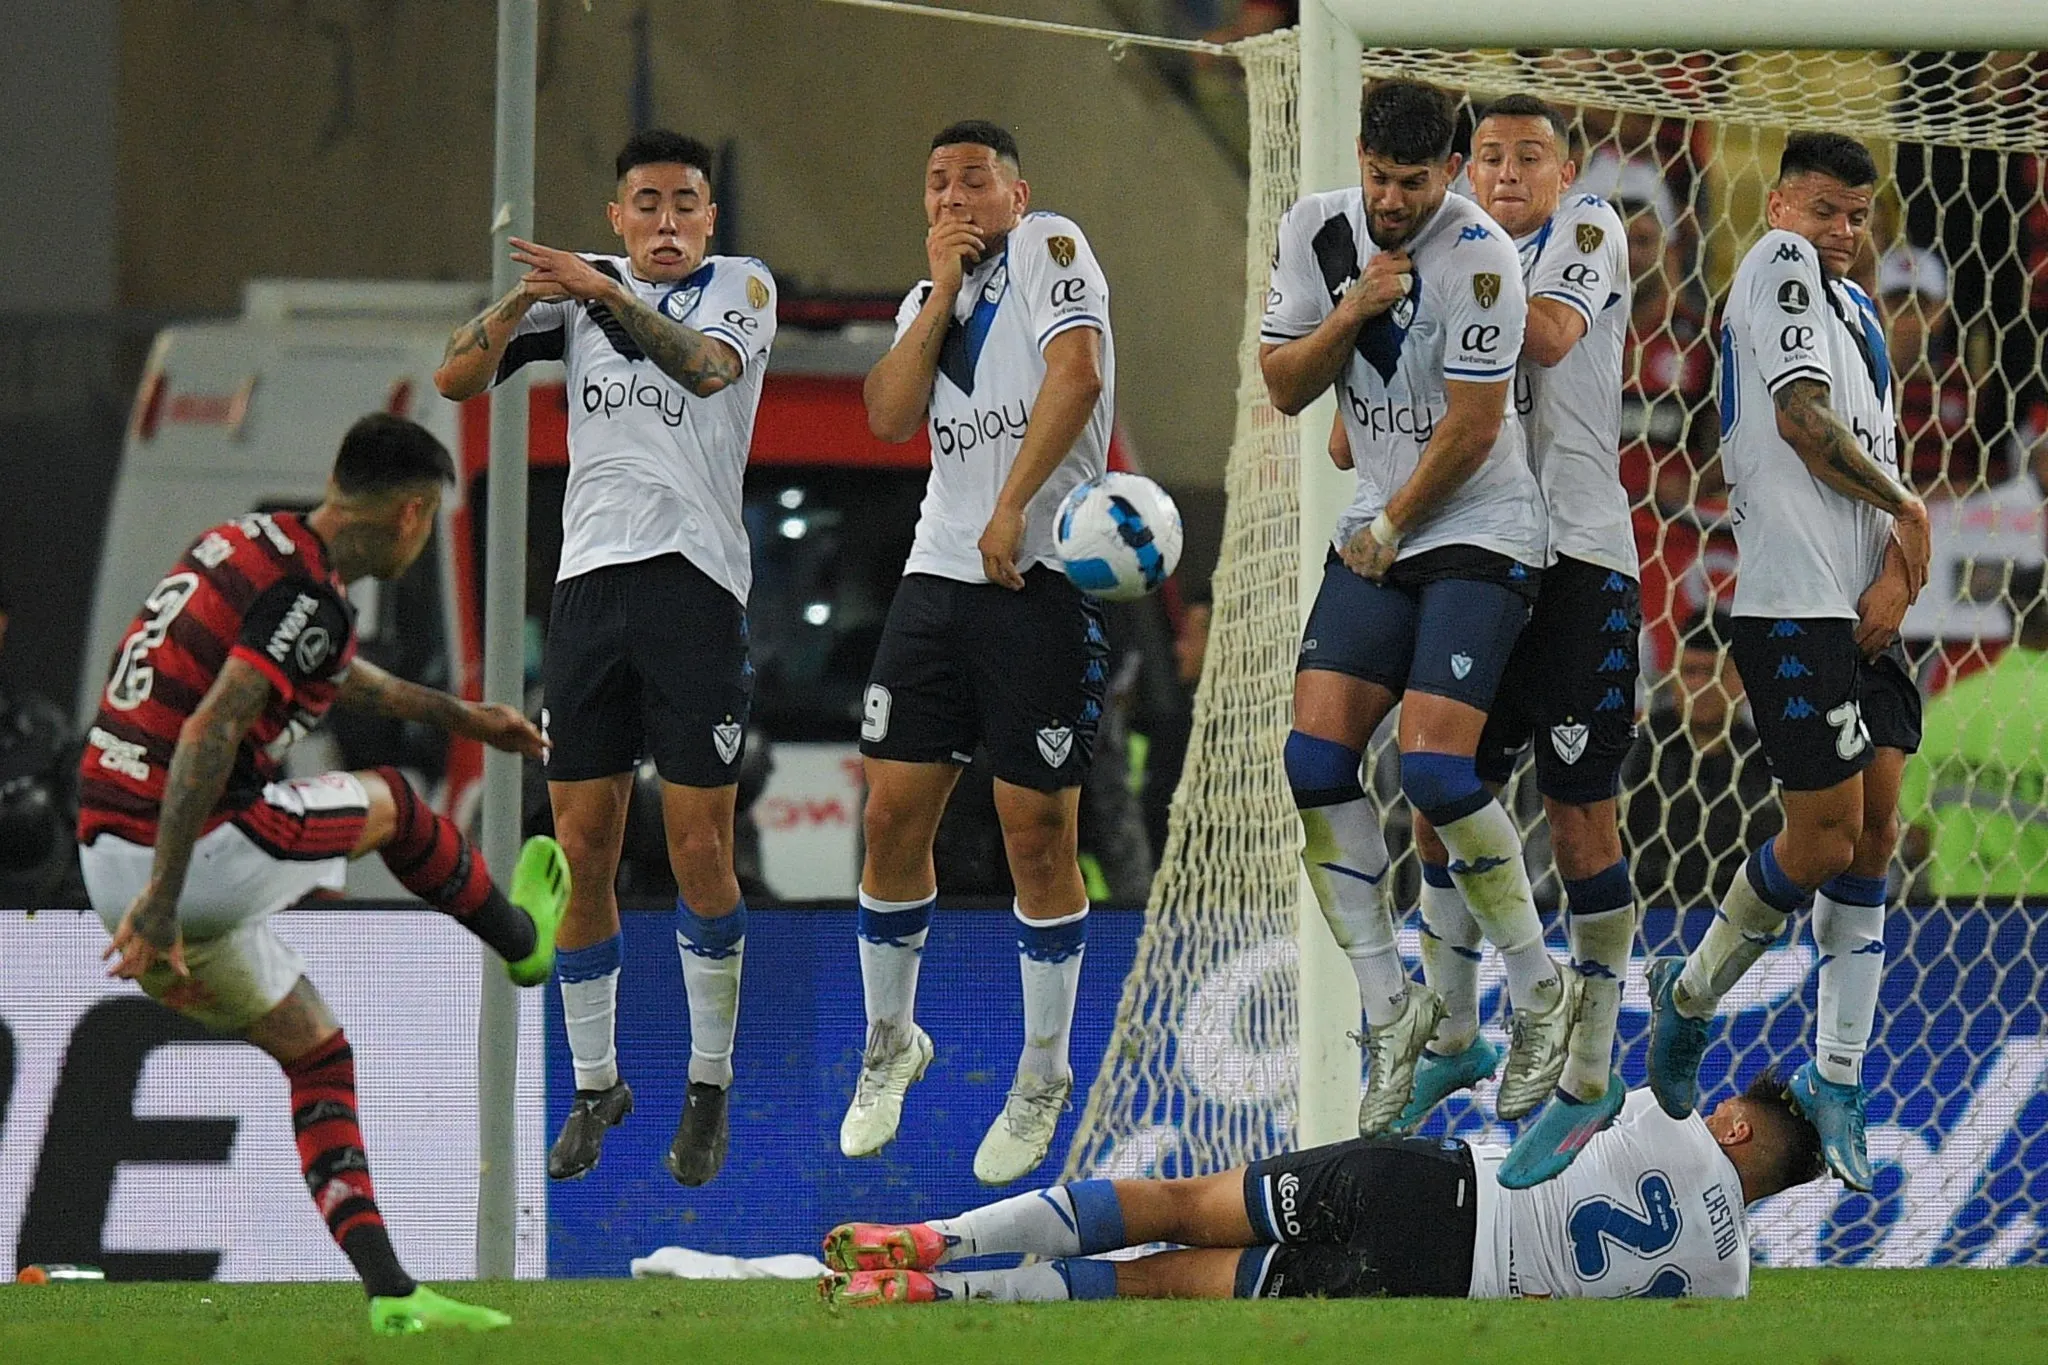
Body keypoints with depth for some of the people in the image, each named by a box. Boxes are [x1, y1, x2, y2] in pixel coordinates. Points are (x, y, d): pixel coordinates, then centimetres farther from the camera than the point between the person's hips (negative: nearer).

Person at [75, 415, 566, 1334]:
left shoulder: (241, 544, 14)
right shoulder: (307, 597, -16)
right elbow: (208, 734, -27)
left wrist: (453, 713, 45)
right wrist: (159, 904, -30)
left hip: (110, 861, 9)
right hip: (198, 861, -9)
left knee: (317, 1053, 17)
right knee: (387, 804, 18)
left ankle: (387, 1290, 12)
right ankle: (524, 941, 44)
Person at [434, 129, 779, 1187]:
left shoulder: (741, 286, 5)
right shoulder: (577, 290, 13)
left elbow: (707, 366, -17)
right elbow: (455, 379, 4)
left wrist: (603, 294, -30)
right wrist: (518, 301, -16)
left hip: (695, 583, -3)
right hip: (590, 581, 3)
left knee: (699, 849, -5)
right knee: (584, 853, 2)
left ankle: (709, 1085, 6)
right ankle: (594, 1084, 13)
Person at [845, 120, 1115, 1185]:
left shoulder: (1050, 249, -2)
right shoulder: (930, 299, 18)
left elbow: (1077, 376, -18)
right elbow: (890, 416, 2)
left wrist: (1013, 507, -23)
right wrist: (940, 290, -2)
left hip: (1041, 577, -6)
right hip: (940, 574, 6)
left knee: (1038, 832, -1)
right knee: (894, 815, 4)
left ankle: (1042, 1079, 11)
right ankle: (890, 1044, 23)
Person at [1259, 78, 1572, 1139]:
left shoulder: (1479, 257, -19)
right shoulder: (1316, 227, 1)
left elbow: (1472, 427, -15)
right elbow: (1282, 387, 4)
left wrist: (1393, 526, -5)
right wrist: (1349, 315, -14)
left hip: (1479, 534, -6)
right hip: (1376, 531, 6)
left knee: (1433, 767, -18)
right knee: (1315, 760, -7)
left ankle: (1539, 991, 0)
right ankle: (1390, 1008, 4)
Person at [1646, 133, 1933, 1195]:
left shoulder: (1856, 309, 19)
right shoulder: (1781, 264, -6)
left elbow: (1875, 451, 16)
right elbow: (1802, 419, -14)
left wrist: (1897, 569, -2)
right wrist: (1907, 513, -2)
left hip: (1865, 614, 8)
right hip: (1795, 606, -8)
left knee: (1873, 839, 6)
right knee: (1824, 842, -7)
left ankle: (1836, 1079, 12)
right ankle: (1692, 995, 16)